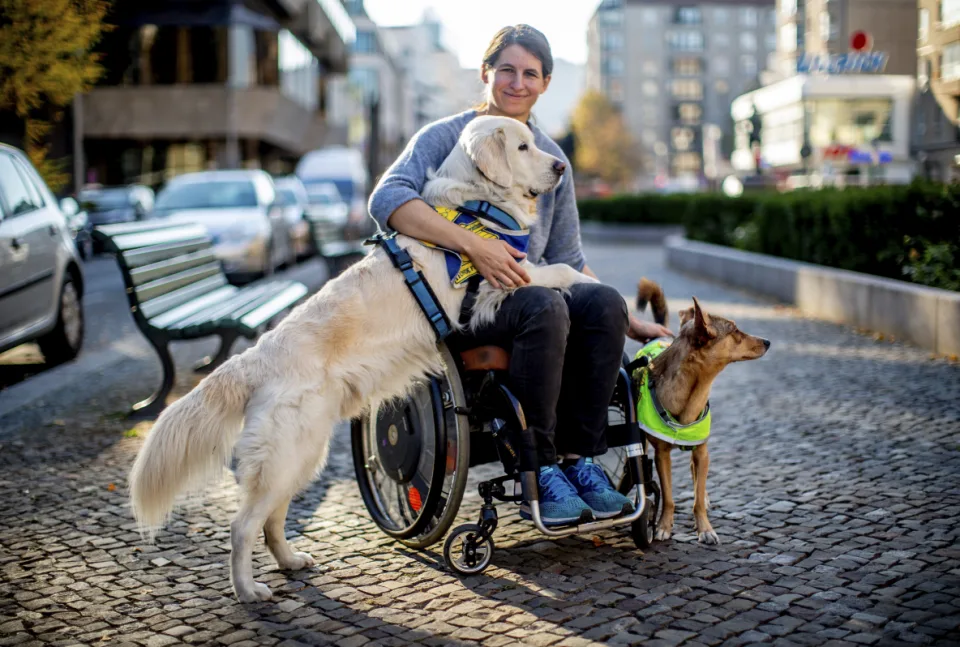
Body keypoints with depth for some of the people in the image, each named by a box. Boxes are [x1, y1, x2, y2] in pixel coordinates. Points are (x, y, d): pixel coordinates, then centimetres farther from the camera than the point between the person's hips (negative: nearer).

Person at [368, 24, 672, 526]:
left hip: (522, 289, 5)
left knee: (604, 302, -25)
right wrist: (472, 244, -31)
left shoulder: (552, 159, 16)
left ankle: (579, 457, -17)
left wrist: (629, 323, 7)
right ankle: (538, 476, -27)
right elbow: (387, 199, -20)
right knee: (543, 306, -34)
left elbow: (567, 259, 17)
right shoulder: (446, 137, 0)